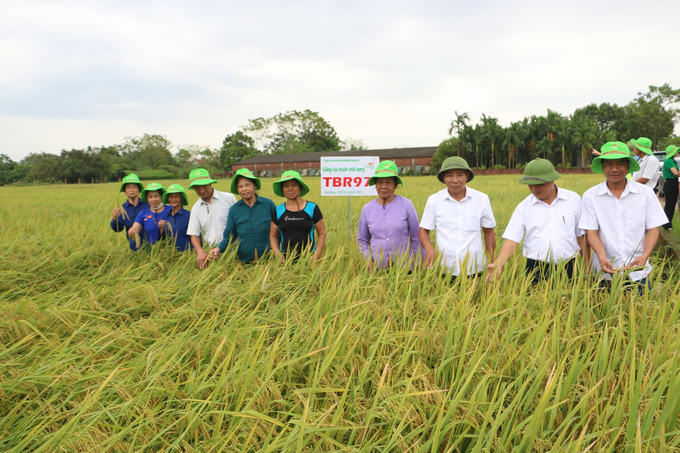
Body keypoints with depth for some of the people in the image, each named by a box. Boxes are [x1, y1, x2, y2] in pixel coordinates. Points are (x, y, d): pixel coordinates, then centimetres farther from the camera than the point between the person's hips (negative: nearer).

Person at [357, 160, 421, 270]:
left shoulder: (406, 205, -1)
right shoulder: (367, 209, 5)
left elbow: (416, 237, 5)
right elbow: (362, 240, 15)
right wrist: (369, 261, 0)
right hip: (378, 268, 2)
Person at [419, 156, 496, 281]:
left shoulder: (482, 199, 1)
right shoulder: (434, 200, 0)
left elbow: (489, 232, 10)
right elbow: (423, 231, 5)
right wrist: (428, 248, -16)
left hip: (474, 271, 0)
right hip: (444, 271, 0)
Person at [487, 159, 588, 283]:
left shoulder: (573, 199, 3)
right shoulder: (523, 207, 1)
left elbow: (582, 235, 9)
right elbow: (512, 240, -5)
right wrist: (498, 264, -20)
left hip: (568, 268, 1)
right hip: (535, 269, 0)